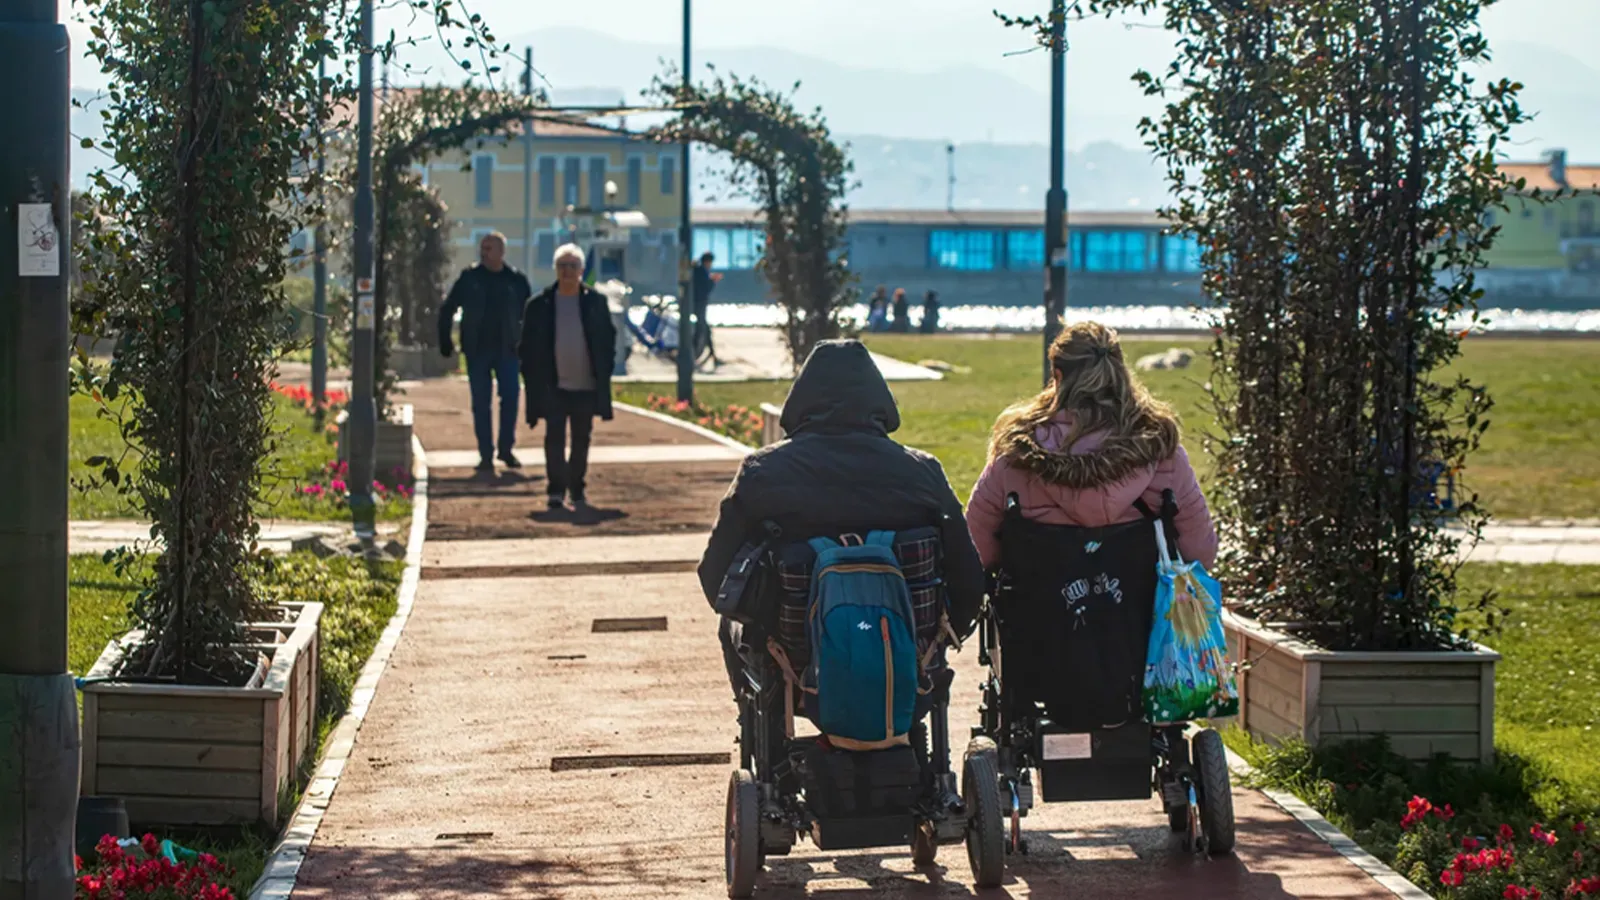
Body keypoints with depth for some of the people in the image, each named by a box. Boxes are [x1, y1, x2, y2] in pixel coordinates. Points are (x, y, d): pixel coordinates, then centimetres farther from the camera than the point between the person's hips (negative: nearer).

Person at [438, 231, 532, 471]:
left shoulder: (516, 280, 3)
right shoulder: (469, 278, 2)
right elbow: (447, 310, 9)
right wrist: (445, 343, 4)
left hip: (506, 350, 0)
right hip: (477, 350, 0)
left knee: (510, 398, -5)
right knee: (481, 403, 1)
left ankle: (506, 449, 9)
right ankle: (486, 454, 6)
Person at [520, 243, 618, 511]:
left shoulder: (596, 302, 2)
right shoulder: (539, 305, 0)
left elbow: (608, 338, 7)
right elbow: (528, 345, 3)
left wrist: (603, 372, -1)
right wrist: (533, 377, -4)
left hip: (586, 386, 1)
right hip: (553, 386, -1)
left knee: (581, 440, 10)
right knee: (555, 438, -5)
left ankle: (577, 488, 22)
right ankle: (556, 490, -2)